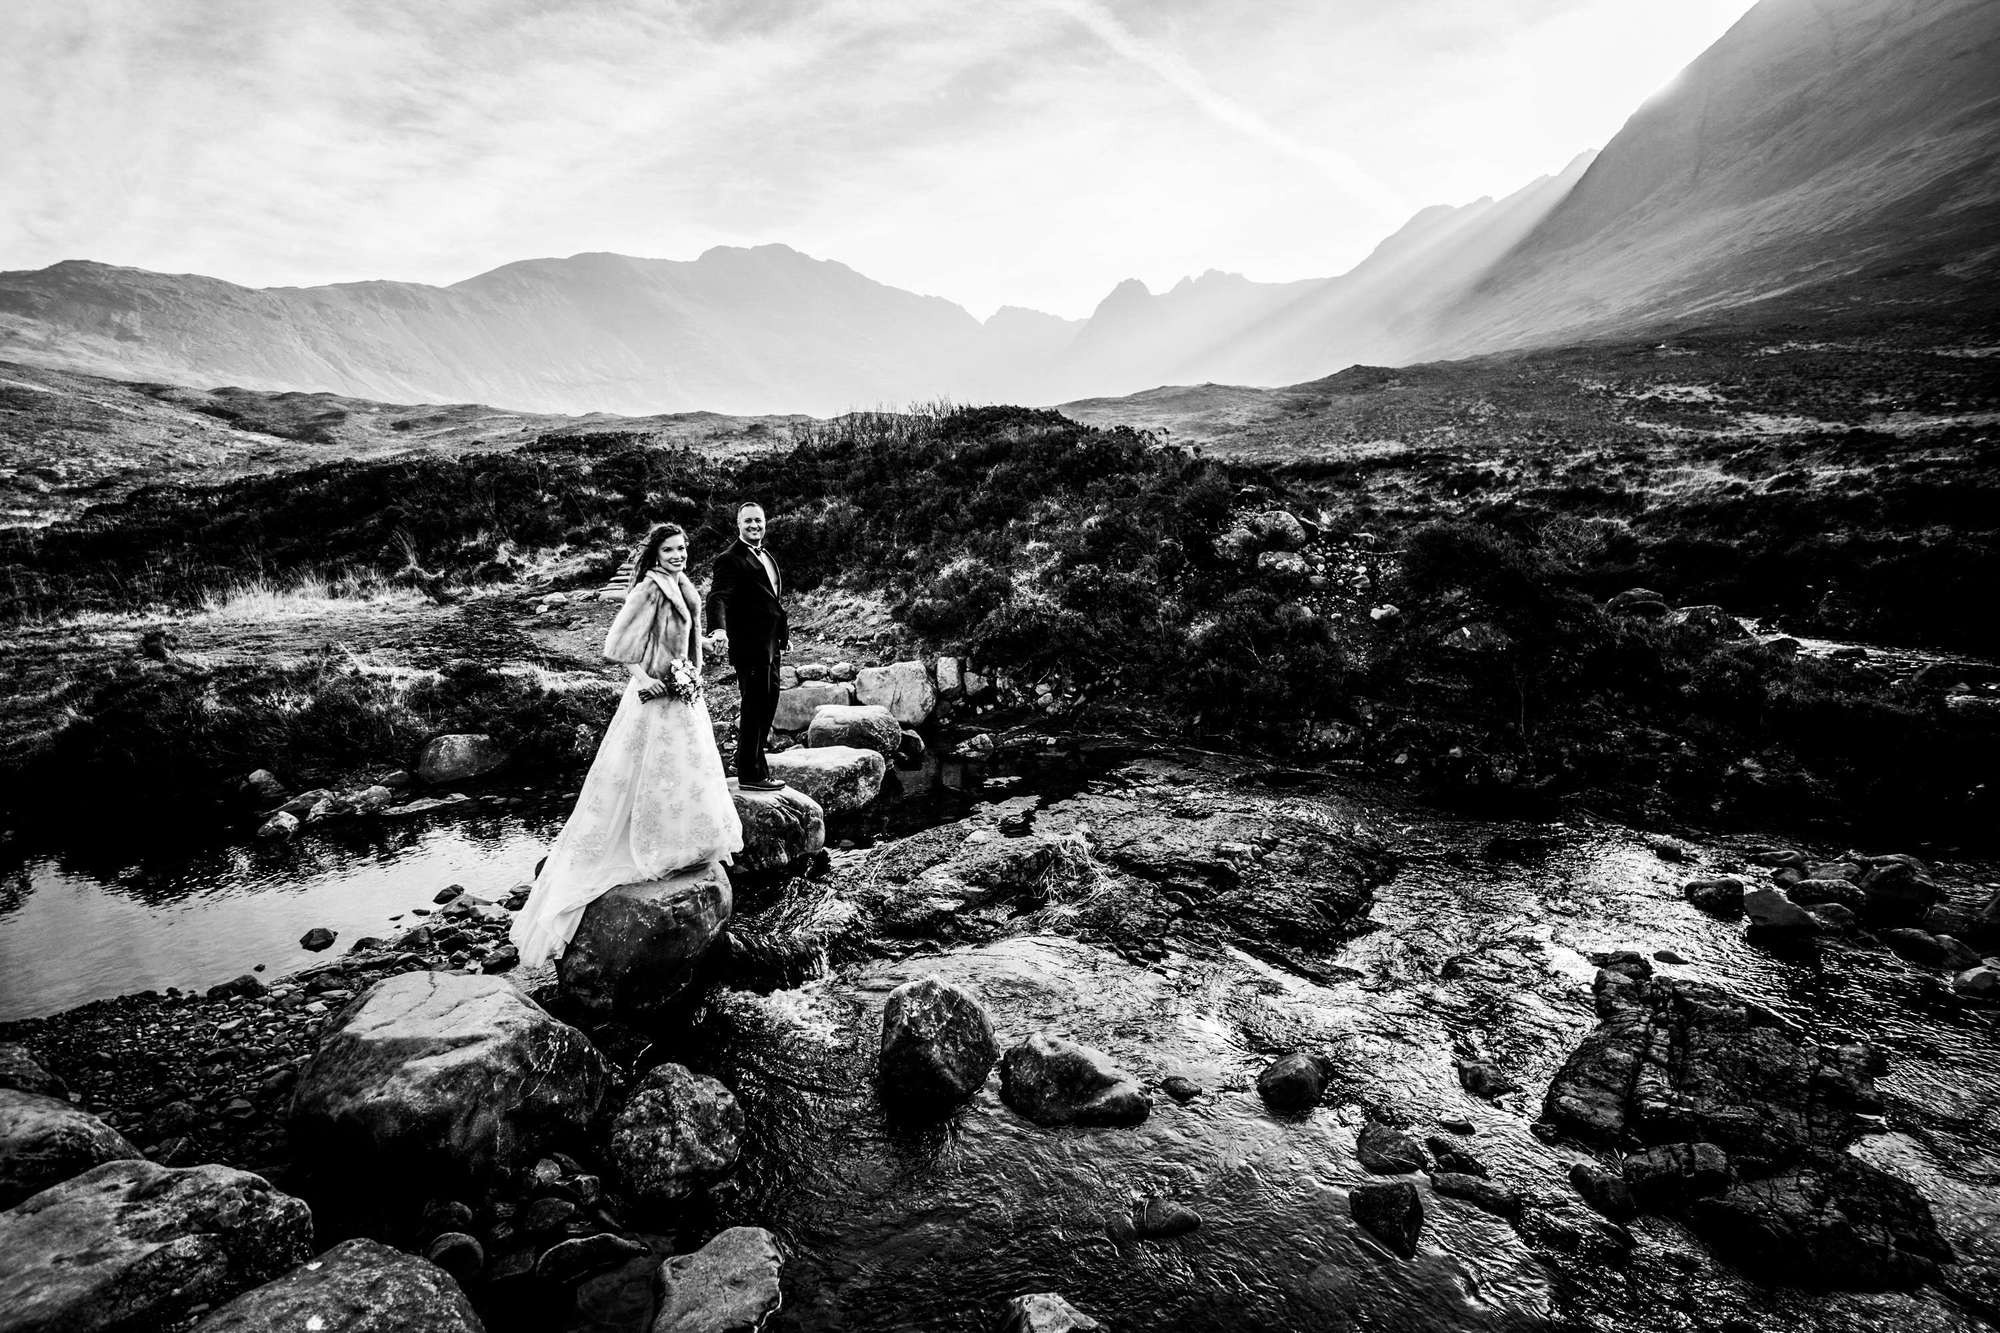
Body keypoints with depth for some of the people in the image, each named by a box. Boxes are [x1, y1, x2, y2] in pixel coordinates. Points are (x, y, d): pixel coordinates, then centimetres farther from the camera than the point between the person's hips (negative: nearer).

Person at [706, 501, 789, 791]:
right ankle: (750, 774, 11)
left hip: (770, 645, 9)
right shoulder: (730, 560, -13)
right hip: (749, 645, -9)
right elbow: (719, 597, -25)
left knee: (768, 702, 19)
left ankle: (751, 758, 35)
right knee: (755, 707, -1)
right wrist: (719, 628, -43)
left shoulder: (768, 557, 16)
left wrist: (785, 633, 25)